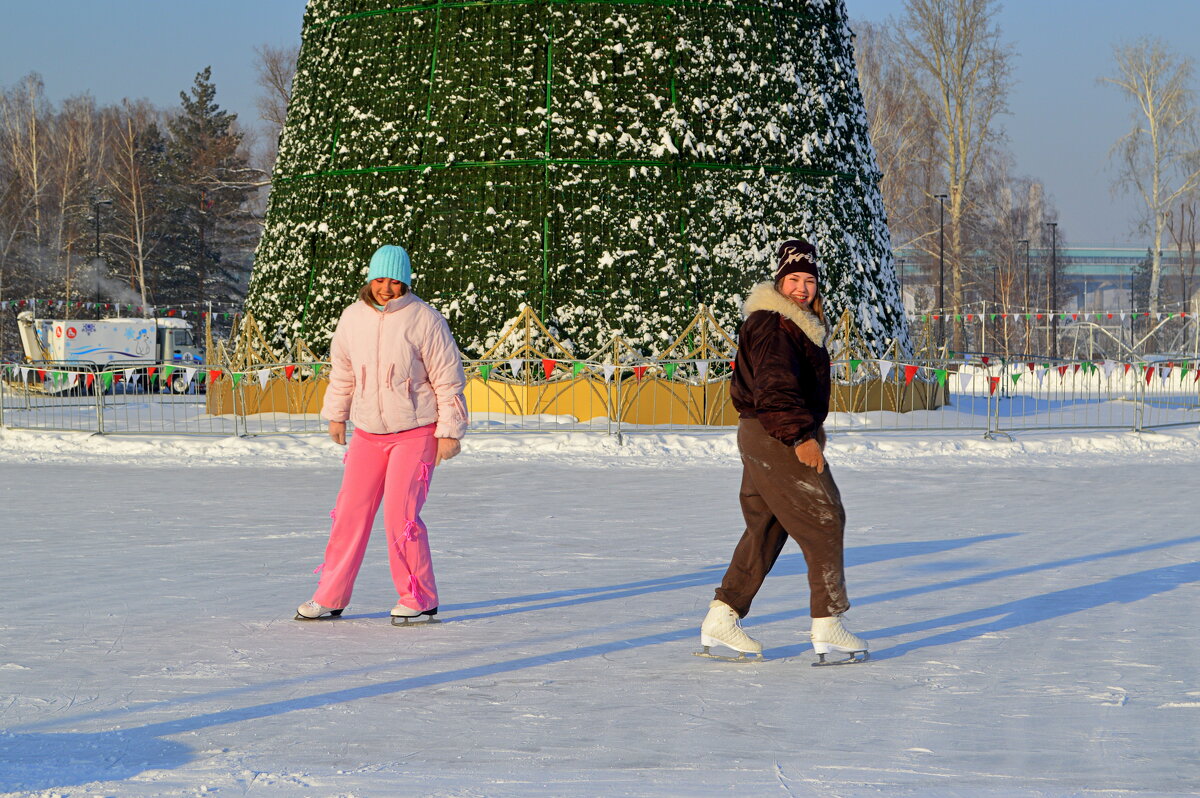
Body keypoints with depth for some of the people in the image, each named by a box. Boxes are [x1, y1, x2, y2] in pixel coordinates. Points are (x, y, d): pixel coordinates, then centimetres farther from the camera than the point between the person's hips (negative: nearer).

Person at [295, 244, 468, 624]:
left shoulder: (425, 320, -12)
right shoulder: (353, 318, 3)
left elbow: (448, 379, -8)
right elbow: (342, 371, 18)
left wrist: (450, 431, -10)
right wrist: (336, 414, 24)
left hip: (416, 433, -5)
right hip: (368, 433, 5)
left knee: (400, 514, -13)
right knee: (350, 512, 5)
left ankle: (420, 600, 1)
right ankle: (330, 598, 15)